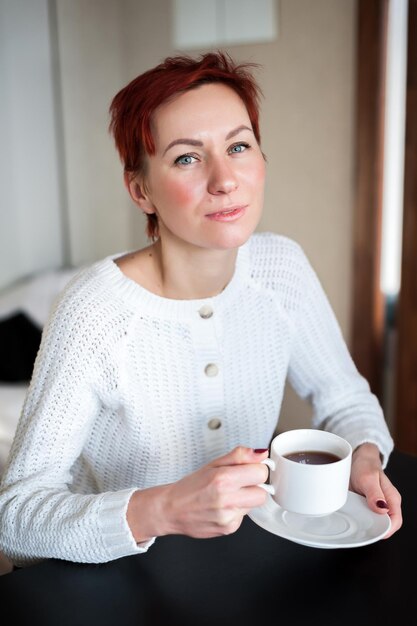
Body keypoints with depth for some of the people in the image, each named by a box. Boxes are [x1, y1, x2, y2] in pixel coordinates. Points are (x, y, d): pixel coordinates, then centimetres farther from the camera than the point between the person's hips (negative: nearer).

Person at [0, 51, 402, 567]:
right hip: (105, 588, -3)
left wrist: (364, 457, -17)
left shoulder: (281, 265, -10)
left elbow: (344, 398, 3)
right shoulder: (94, 311, -26)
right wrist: (163, 510, -39)